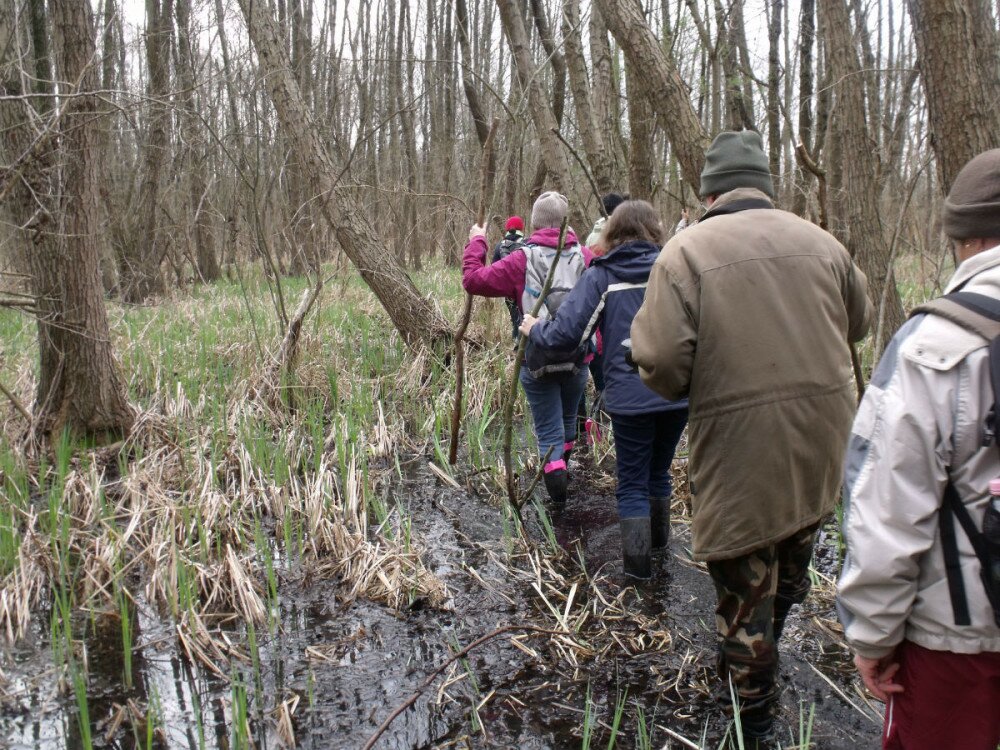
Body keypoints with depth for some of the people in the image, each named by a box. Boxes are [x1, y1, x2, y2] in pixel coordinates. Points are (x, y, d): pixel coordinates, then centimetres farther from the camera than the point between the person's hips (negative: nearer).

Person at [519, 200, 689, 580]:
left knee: (632, 482, 11)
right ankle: (659, 542, 38)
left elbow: (565, 333, -11)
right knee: (659, 472, 24)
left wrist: (534, 329, 8)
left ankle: (637, 562, 9)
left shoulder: (600, 275, -5)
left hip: (630, 396, -3)